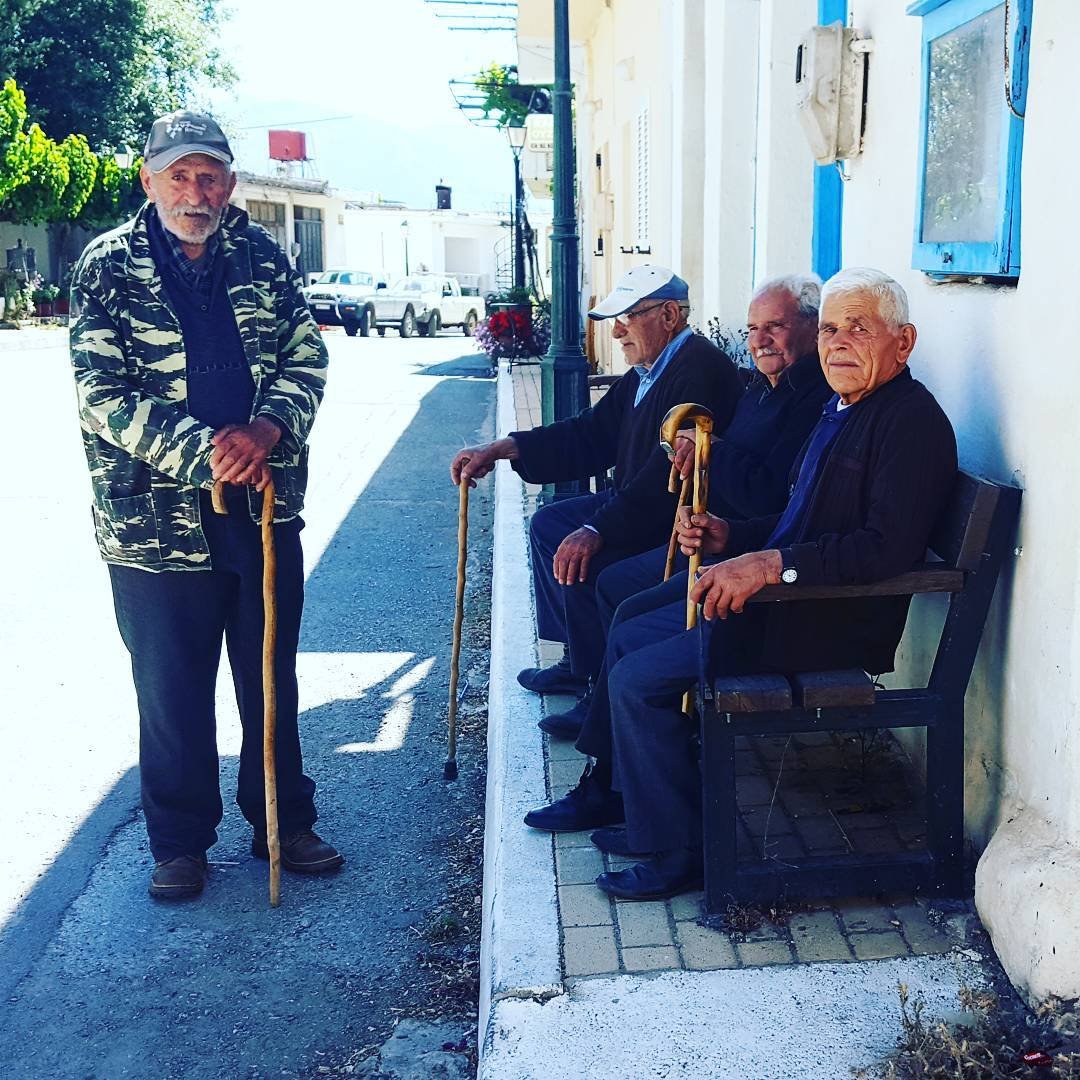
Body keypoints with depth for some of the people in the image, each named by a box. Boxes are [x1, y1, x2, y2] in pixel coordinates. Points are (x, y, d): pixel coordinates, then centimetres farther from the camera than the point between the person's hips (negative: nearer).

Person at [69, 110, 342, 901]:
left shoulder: (263, 256, 5)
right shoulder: (108, 268, -5)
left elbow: (307, 355, 4)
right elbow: (103, 394, -11)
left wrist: (267, 428, -16)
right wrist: (203, 451, -22)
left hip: (266, 509, 3)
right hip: (156, 520, -3)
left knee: (273, 679, 15)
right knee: (173, 692, 9)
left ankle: (284, 822, 32)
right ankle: (180, 843, 27)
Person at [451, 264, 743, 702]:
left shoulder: (699, 371, -24)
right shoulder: (647, 371, 10)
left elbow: (670, 478, -31)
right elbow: (591, 433, 12)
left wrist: (598, 530, -33)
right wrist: (499, 449, 5)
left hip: (678, 527, -11)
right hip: (636, 503, 12)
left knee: (577, 560, -25)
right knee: (548, 525, 16)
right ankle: (578, 663, 21)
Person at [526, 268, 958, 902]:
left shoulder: (912, 420, -16)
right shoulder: (840, 411, 15)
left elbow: (889, 546, -27)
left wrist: (771, 563, -31)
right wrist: (730, 538, 4)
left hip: (830, 624, -10)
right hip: (781, 595, 10)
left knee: (638, 678, -13)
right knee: (628, 629, 14)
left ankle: (680, 852, 2)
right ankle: (635, 801, 24)